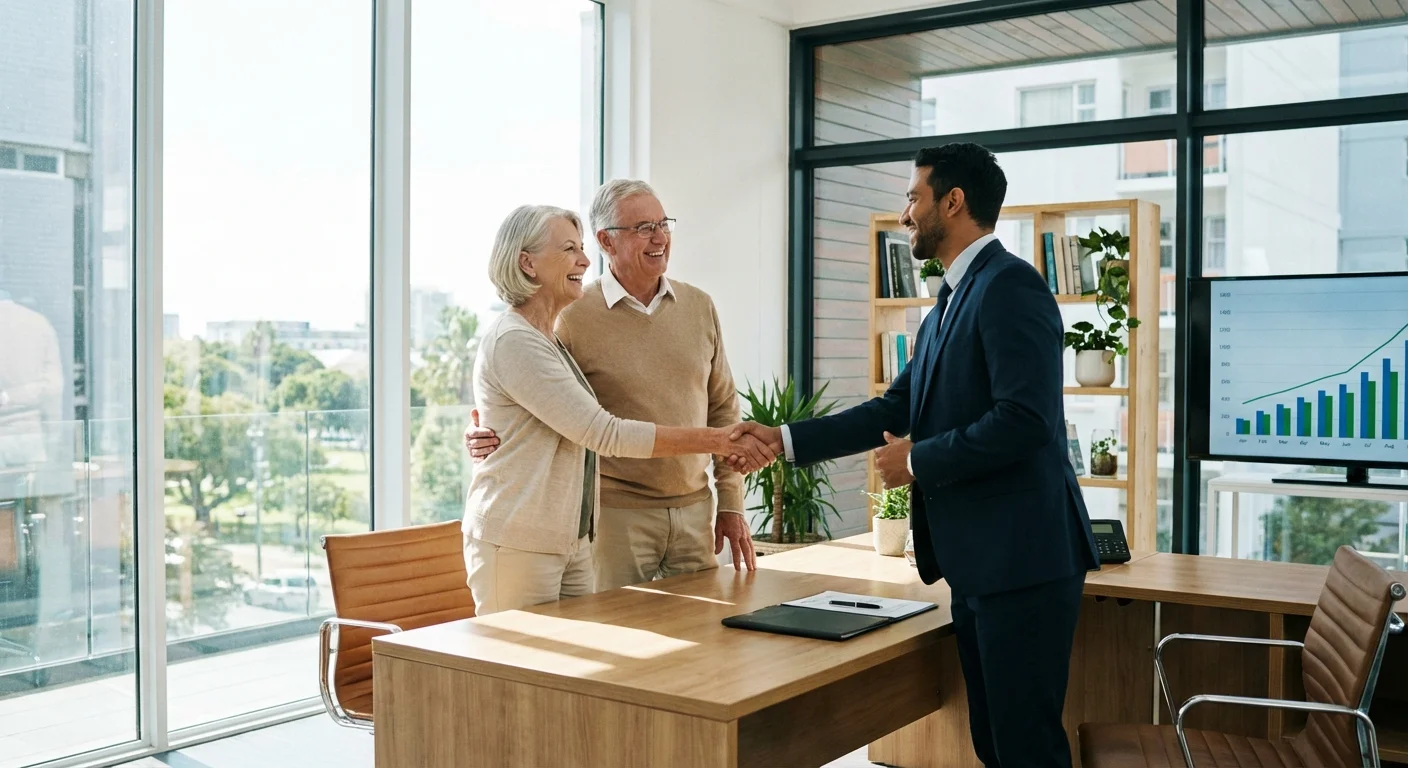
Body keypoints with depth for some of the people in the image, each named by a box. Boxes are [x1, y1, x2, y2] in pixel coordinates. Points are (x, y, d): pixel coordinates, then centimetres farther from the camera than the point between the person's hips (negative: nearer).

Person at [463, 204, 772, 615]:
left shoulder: (551, 338, 15)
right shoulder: (513, 340, -16)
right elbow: (604, 434, -21)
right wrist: (716, 439, -21)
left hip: (571, 541, 9)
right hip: (518, 544, -9)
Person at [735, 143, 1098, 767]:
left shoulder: (1010, 286, -13)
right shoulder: (948, 305, 17)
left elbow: (1025, 419, -23)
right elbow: (897, 408, 19)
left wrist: (917, 461, -12)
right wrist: (784, 439, 15)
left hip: (1022, 558, -10)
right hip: (975, 562, 10)